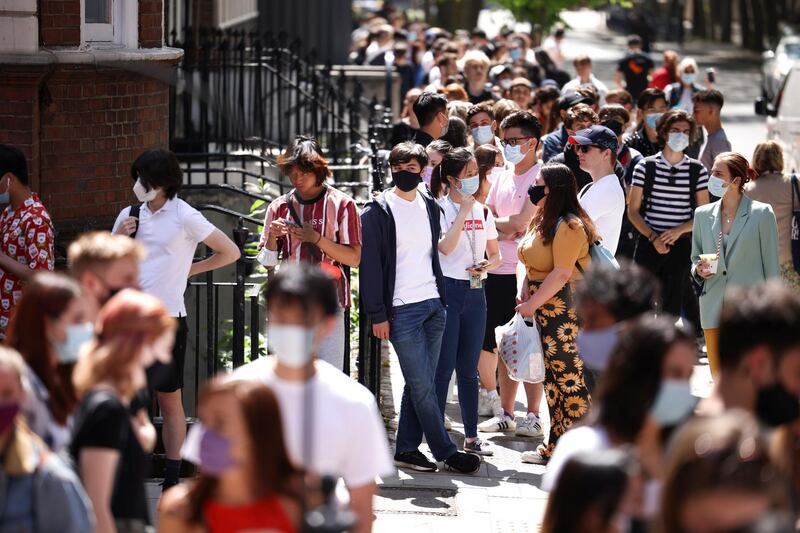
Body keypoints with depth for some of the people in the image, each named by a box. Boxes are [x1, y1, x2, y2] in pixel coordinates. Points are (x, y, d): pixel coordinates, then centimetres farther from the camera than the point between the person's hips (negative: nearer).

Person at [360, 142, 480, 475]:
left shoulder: (430, 207, 13)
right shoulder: (377, 212, -4)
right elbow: (370, 265, -6)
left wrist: (442, 299, 12)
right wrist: (378, 315, -10)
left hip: (433, 305, 6)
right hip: (401, 310, -6)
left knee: (419, 384, 7)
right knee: (422, 385, -5)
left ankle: (407, 449, 13)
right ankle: (446, 453, -1)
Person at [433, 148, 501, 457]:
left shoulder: (482, 212, 11)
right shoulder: (440, 209, -6)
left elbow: (495, 255, 16)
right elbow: (446, 247, -20)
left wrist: (486, 265, -7)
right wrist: (464, 211, -16)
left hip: (475, 292, 5)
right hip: (447, 291, -5)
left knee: (468, 368, 10)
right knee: (444, 366, -4)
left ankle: (471, 436, 15)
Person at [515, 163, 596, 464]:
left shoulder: (569, 226, -18)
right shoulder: (541, 221, 13)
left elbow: (561, 273, -22)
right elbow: (527, 259, 19)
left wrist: (533, 303, -16)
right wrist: (524, 290, 1)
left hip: (567, 312, -10)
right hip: (545, 310, 10)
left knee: (570, 378, -7)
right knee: (553, 378, 15)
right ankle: (556, 447, 23)